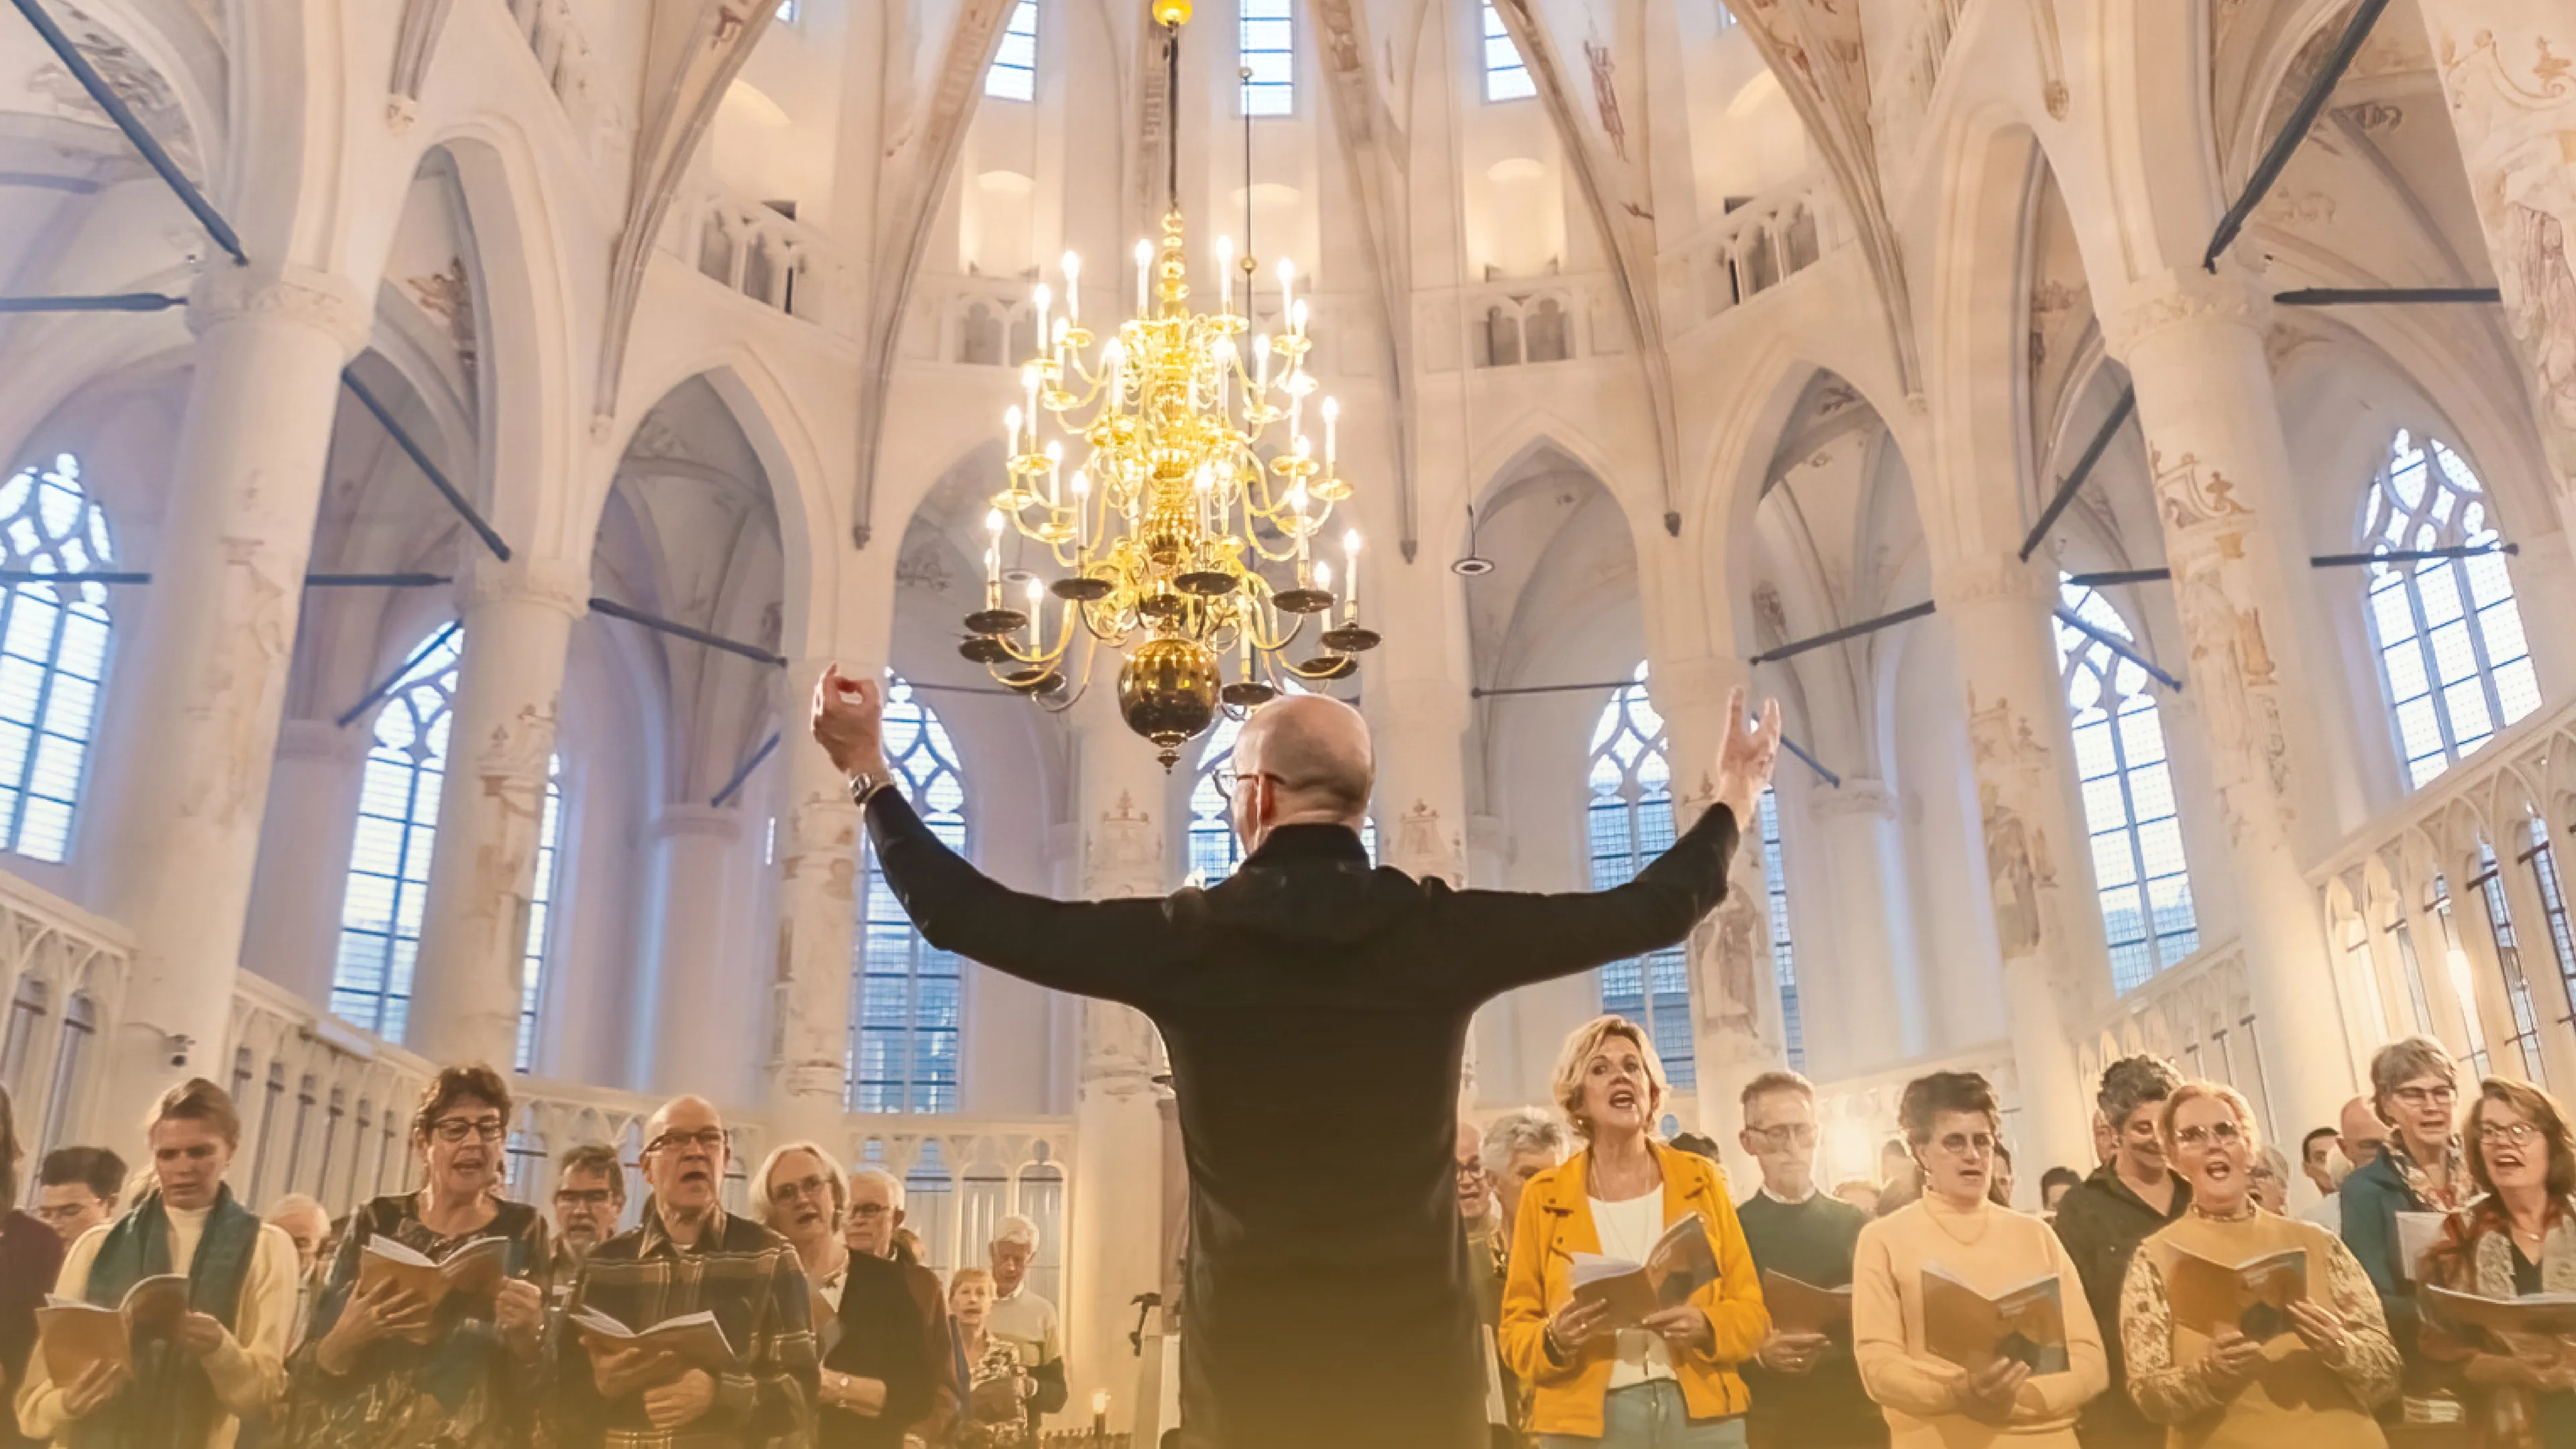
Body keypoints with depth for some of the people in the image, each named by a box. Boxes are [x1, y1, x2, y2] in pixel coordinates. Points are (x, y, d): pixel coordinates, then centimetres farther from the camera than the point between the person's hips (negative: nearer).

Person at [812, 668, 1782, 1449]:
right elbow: (1650, 910, 7)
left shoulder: (1186, 939, -6)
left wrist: (869, 770, 13)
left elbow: (966, 913, 1)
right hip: (1418, 1354, 1)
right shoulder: (1445, 932, -4)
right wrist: (1732, 800, 24)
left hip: (1249, 1360, 0)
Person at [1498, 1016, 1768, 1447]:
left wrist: (1705, 1327, -14)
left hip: (1701, 1413, 1)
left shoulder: (1700, 1179, 5)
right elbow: (1516, 1331, 3)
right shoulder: (1544, 1197, 1)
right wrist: (1555, 1339, -17)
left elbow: (1752, 1310, 6)